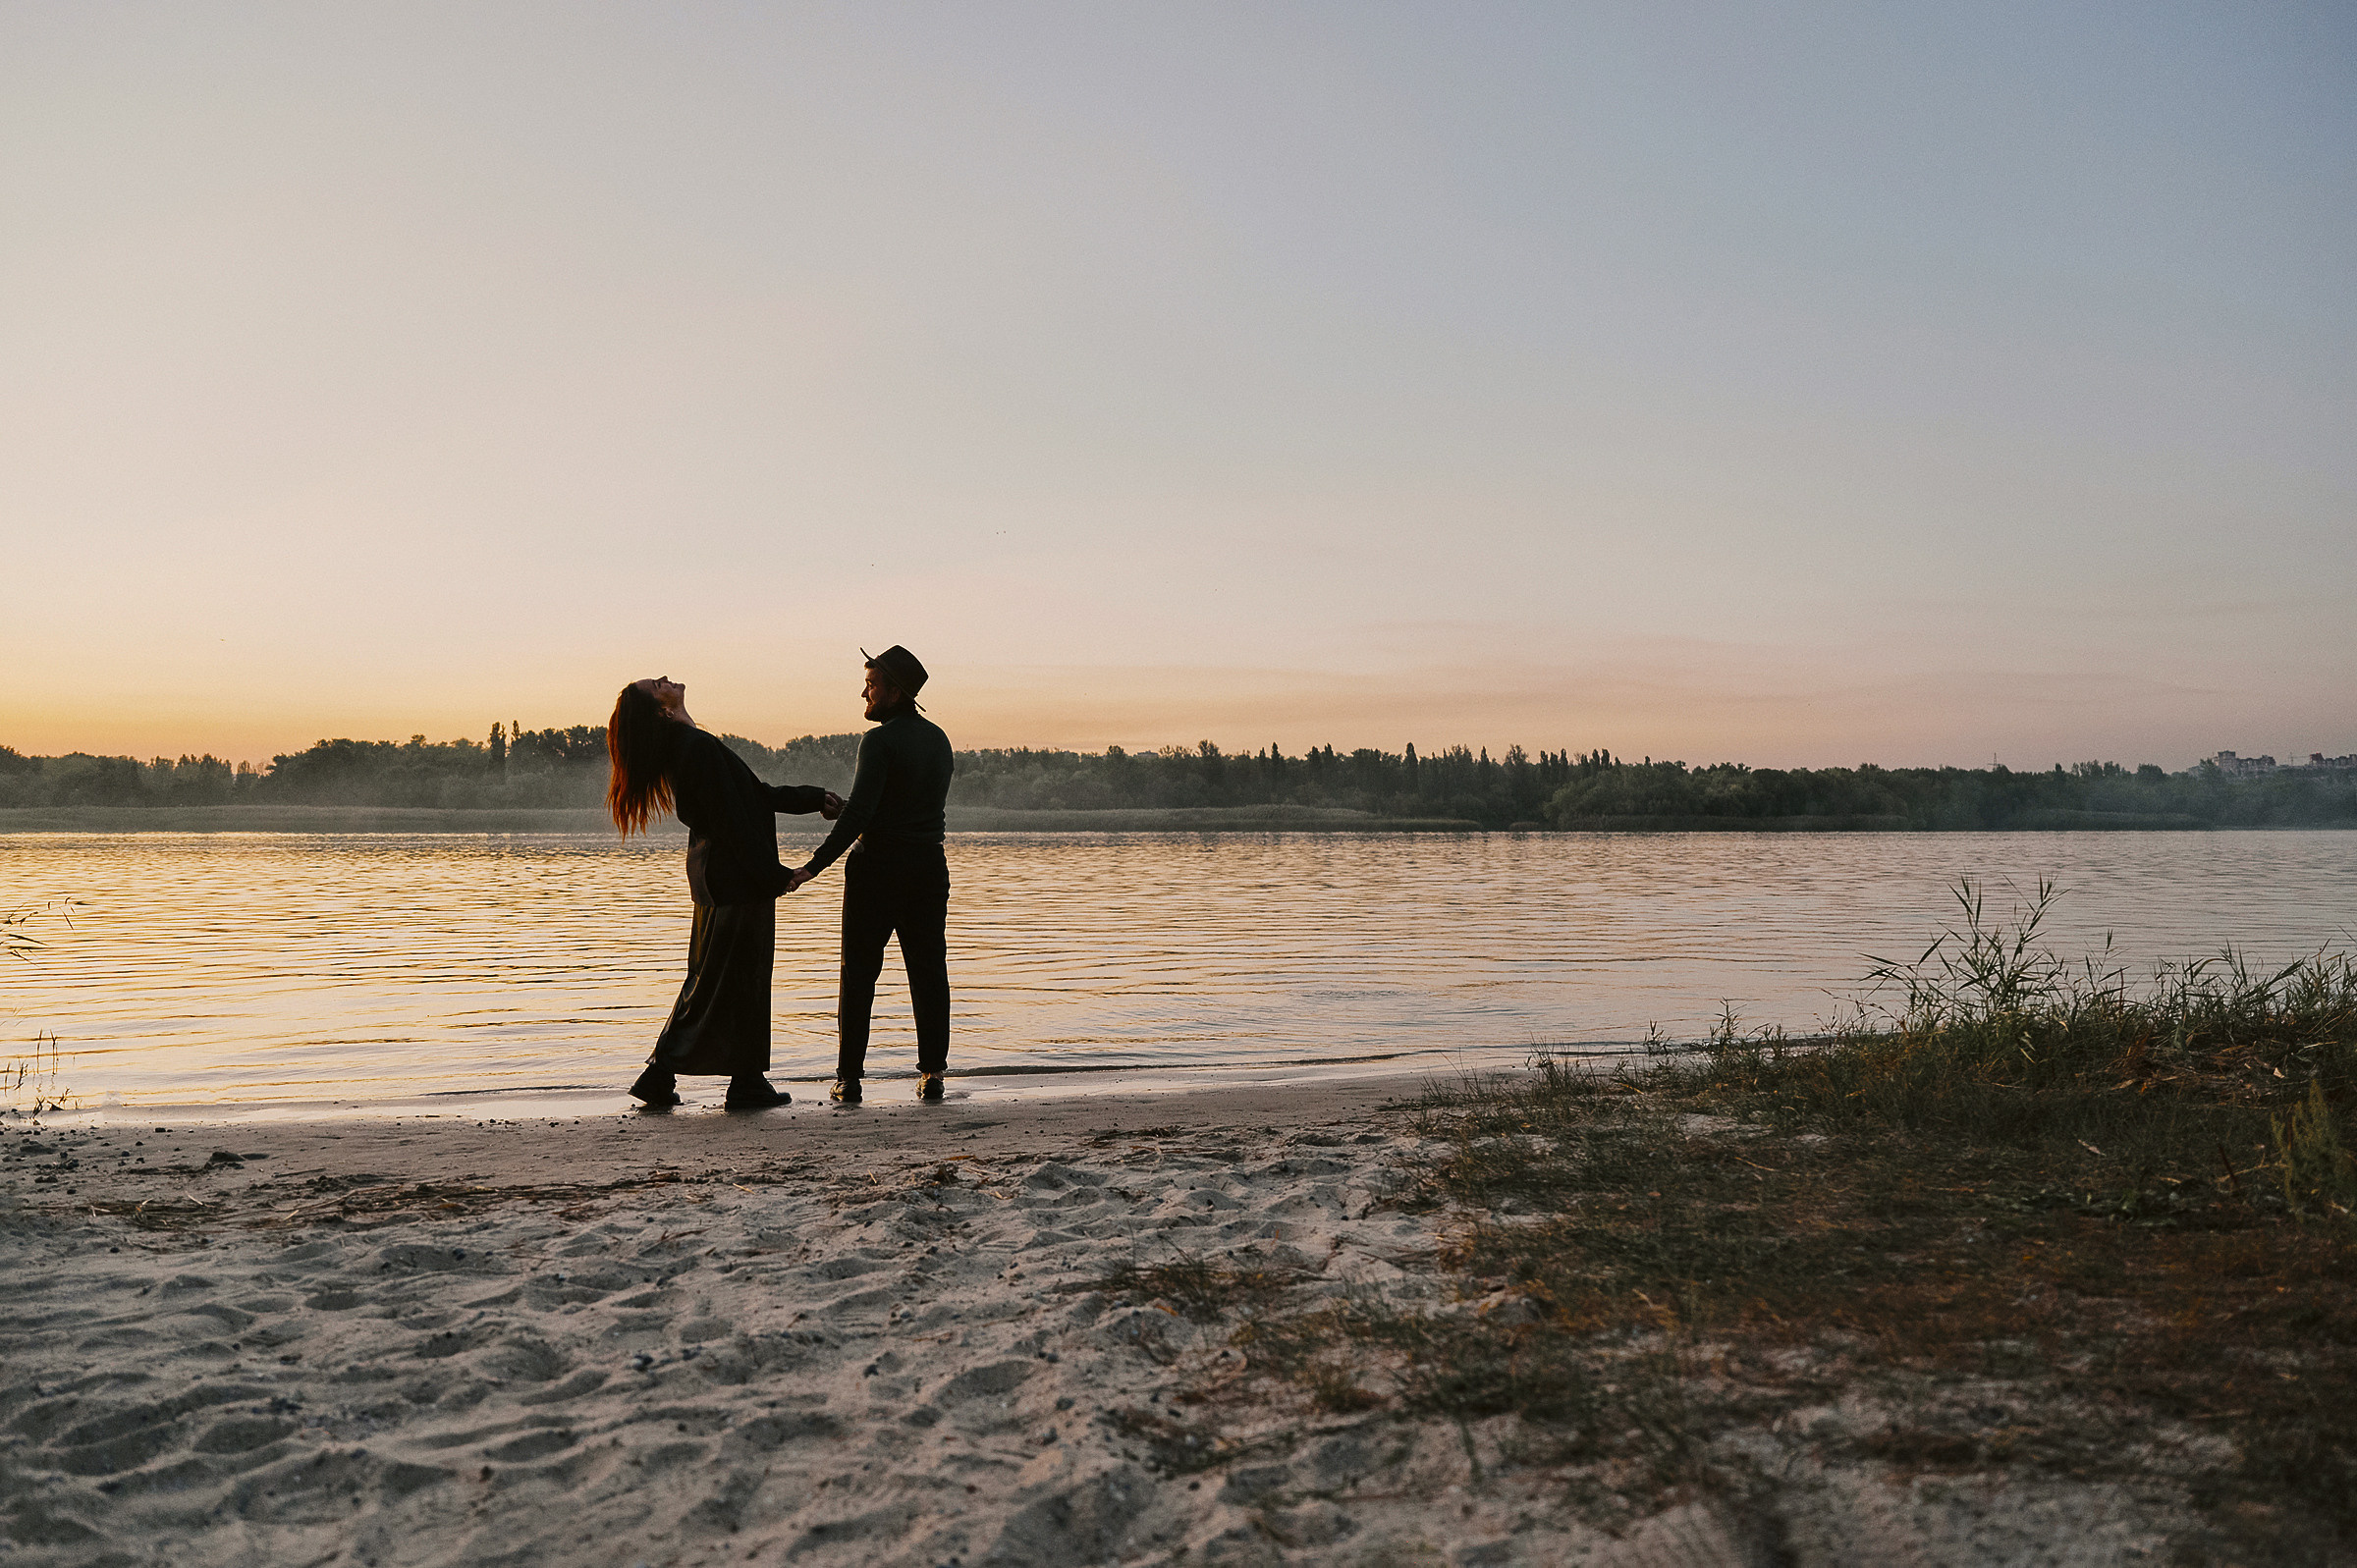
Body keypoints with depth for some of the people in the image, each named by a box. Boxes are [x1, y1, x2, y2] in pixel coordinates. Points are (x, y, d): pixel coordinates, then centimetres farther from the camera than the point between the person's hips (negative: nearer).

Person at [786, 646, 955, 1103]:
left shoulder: (880, 741, -12)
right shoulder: (938, 739, 10)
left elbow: (859, 813, -21)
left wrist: (814, 866, -19)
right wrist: (845, 809, 24)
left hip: (877, 867, -6)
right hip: (929, 864, 6)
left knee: (859, 972, 3)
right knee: (928, 971, 8)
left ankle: (849, 1077, 4)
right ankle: (932, 1073, 7)